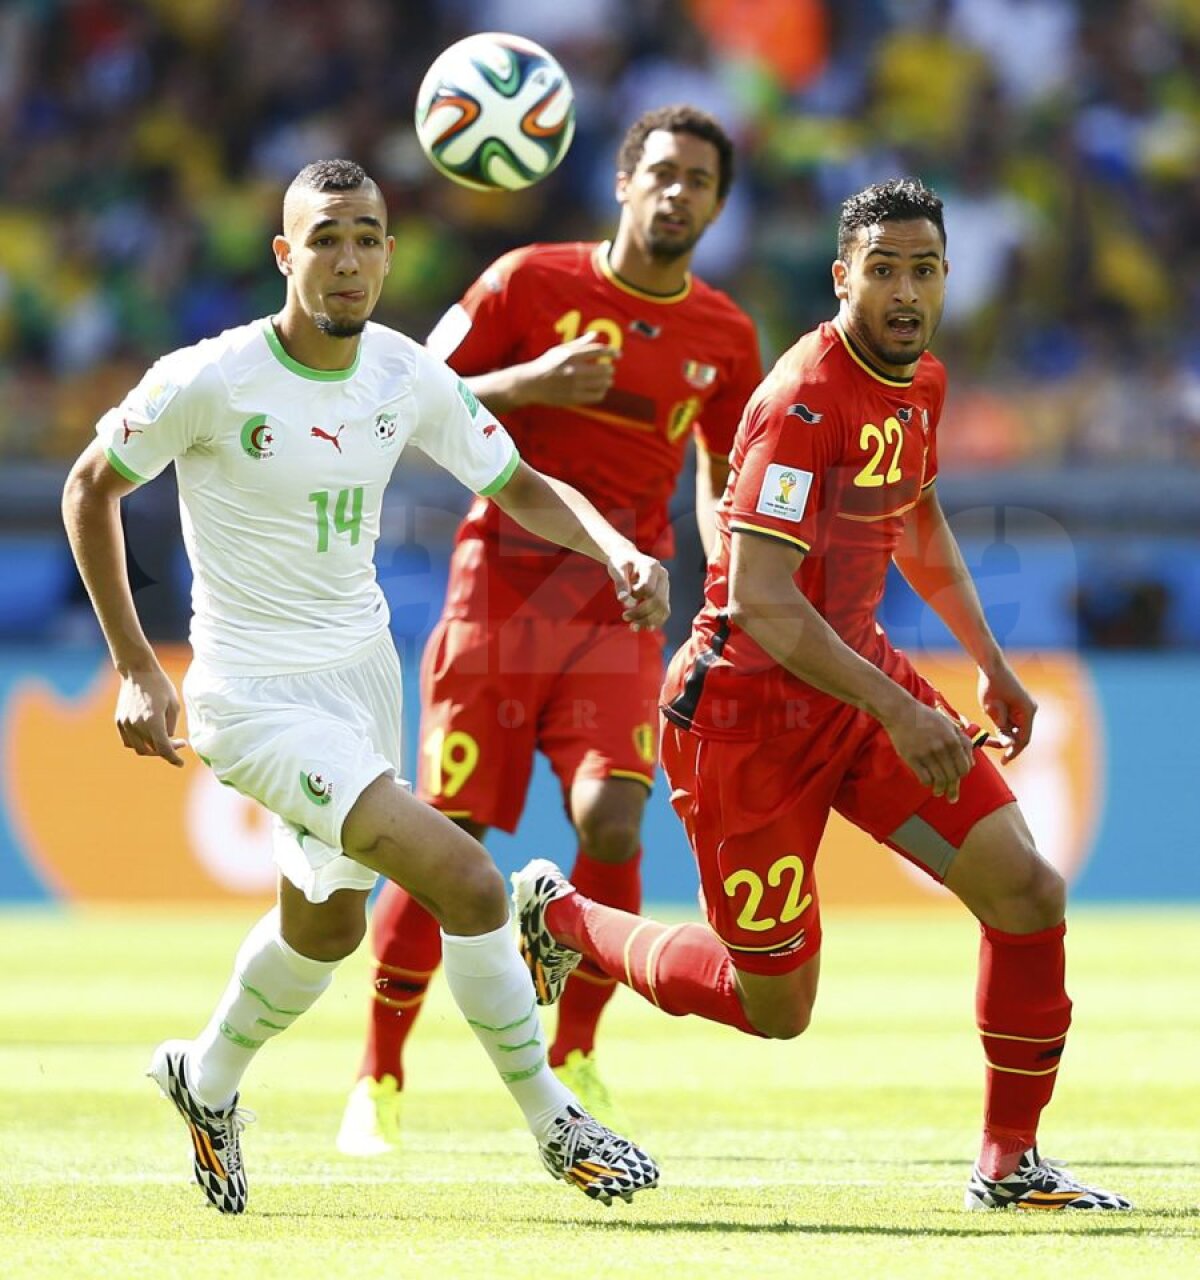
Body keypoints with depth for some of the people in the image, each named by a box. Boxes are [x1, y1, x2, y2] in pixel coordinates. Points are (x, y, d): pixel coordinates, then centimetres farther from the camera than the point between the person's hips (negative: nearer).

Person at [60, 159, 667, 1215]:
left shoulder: (408, 376, -5)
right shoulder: (210, 382, -19)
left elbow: (521, 489, 6)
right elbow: (91, 487, -5)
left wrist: (616, 549, -15)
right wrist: (136, 669, -8)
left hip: (364, 670, 7)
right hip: (258, 694, -7)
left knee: (327, 922, 24)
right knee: (464, 882, -20)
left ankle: (209, 1079, 52)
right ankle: (555, 1126, -5)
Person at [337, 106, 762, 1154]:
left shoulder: (723, 336, 7)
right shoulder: (533, 281, -2)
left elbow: (722, 478, 21)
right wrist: (527, 383, -16)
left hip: (620, 606, 2)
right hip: (502, 585, -2)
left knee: (612, 821, -18)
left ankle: (572, 1058, 1)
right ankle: (379, 1079, 12)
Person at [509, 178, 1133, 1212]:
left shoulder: (921, 382, 5)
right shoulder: (805, 399, -23)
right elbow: (759, 597, -28)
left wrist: (990, 661, 22)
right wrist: (897, 711, -30)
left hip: (860, 678, 8)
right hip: (750, 708, -8)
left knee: (1028, 893, -6)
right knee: (775, 1006, 3)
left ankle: (1009, 1164, 6)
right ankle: (559, 916, 27)